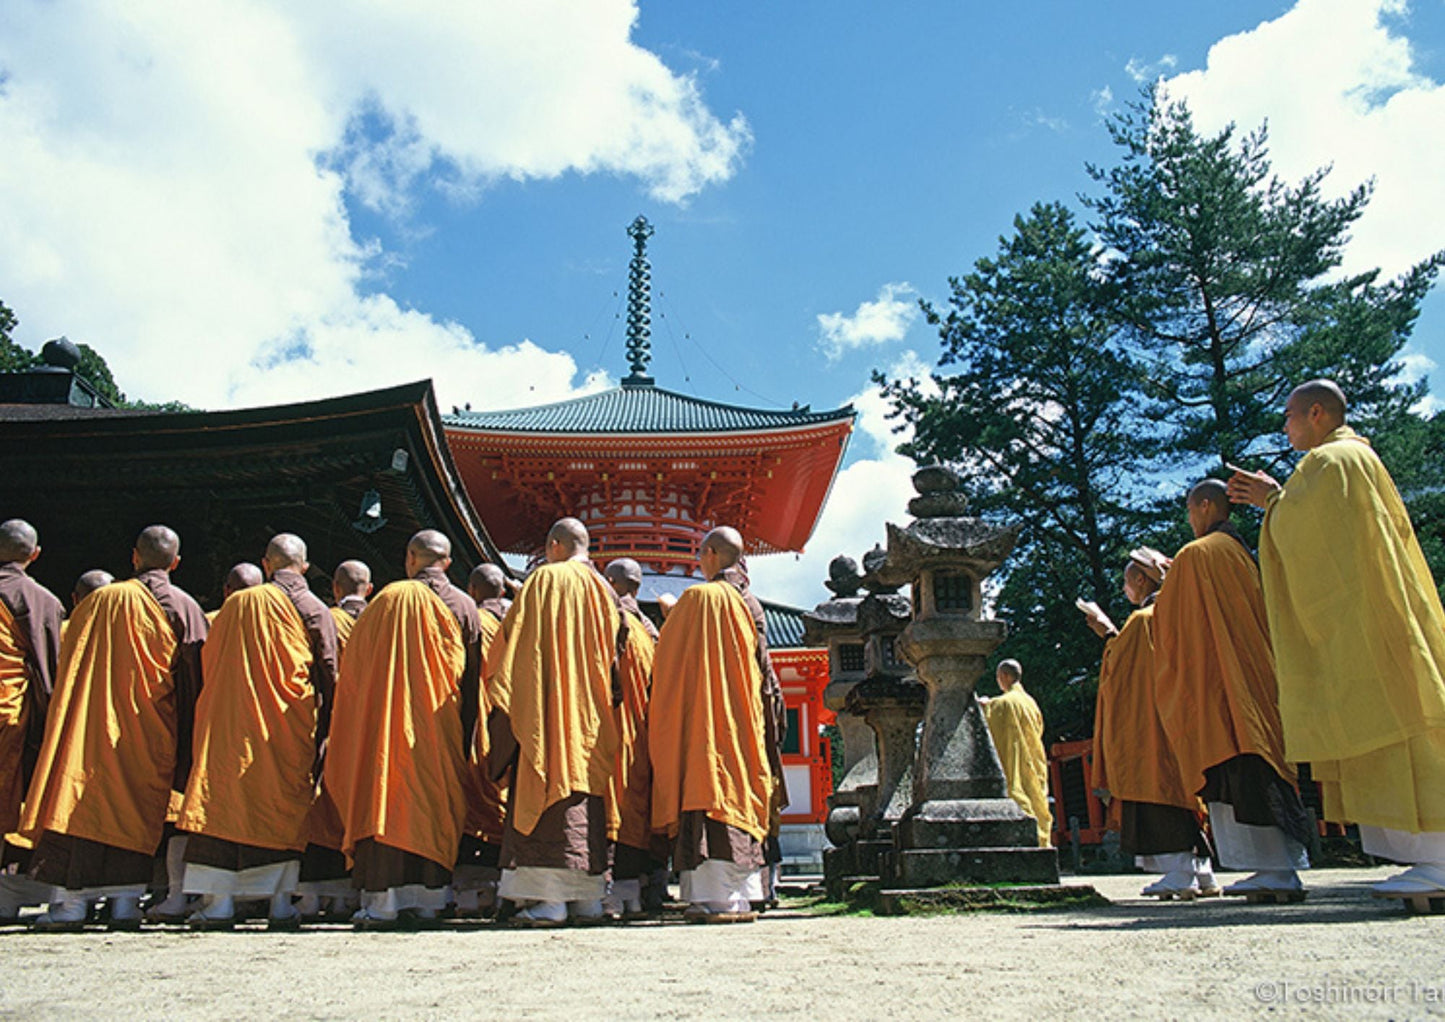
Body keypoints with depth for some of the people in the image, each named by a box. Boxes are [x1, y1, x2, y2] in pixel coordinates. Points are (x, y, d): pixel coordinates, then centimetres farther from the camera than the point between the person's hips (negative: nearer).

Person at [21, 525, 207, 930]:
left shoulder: (100, 601, 4)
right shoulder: (183, 607, 2)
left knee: (88, 800, 2)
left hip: (97, 722, 0)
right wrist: (186, 741, 5)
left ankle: (71, 899, -1)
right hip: (152, 732, 0)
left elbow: (70, 669, 8)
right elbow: (195, 681, 0)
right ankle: (126, 900, 3)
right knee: (139, 808, 5)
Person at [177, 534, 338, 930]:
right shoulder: (313, 609, 2)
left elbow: (210, 665, 12)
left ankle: (219, 901, 0)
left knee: (225, 799, 3)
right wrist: (321, 732, 5)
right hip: (288, 729, -1)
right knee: (284, 807, 4)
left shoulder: (234, 605, 8)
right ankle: (280, 902, 3)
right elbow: (327, 675, 0)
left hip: (229, 725, 1)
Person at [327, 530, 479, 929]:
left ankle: (382, 900, -1)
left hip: (387, 719, -1)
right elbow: (473, 678, 6)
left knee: (388, 796, 1)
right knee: (435, 803, 7)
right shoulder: (463, 605, 4)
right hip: (440, 726, 2)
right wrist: (465, 731, 14)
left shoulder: (387, 600, 0)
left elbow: (352, 665, 5)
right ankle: (427, 899, 9)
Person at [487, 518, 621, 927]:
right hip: (590, 712, 6)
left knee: (548, 790, -6)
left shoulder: (544, 579, -3)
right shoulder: (602, 588, 14)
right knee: (586, 799, 9)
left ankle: (550, 897, -10)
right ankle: (588, 898, 11)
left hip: (548, 706, -6)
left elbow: (518, 642, -6)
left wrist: (506, 699, 0)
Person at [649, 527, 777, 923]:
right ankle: (742, 895, 10)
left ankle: (721, 897, -11)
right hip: (739, 717, 7)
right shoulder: (746, 602, 12)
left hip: (702, 711, -7)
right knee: (734, 793, 8)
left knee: (708, 793, -8)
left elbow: (667, 654, -2)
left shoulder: (699, 597, -8)